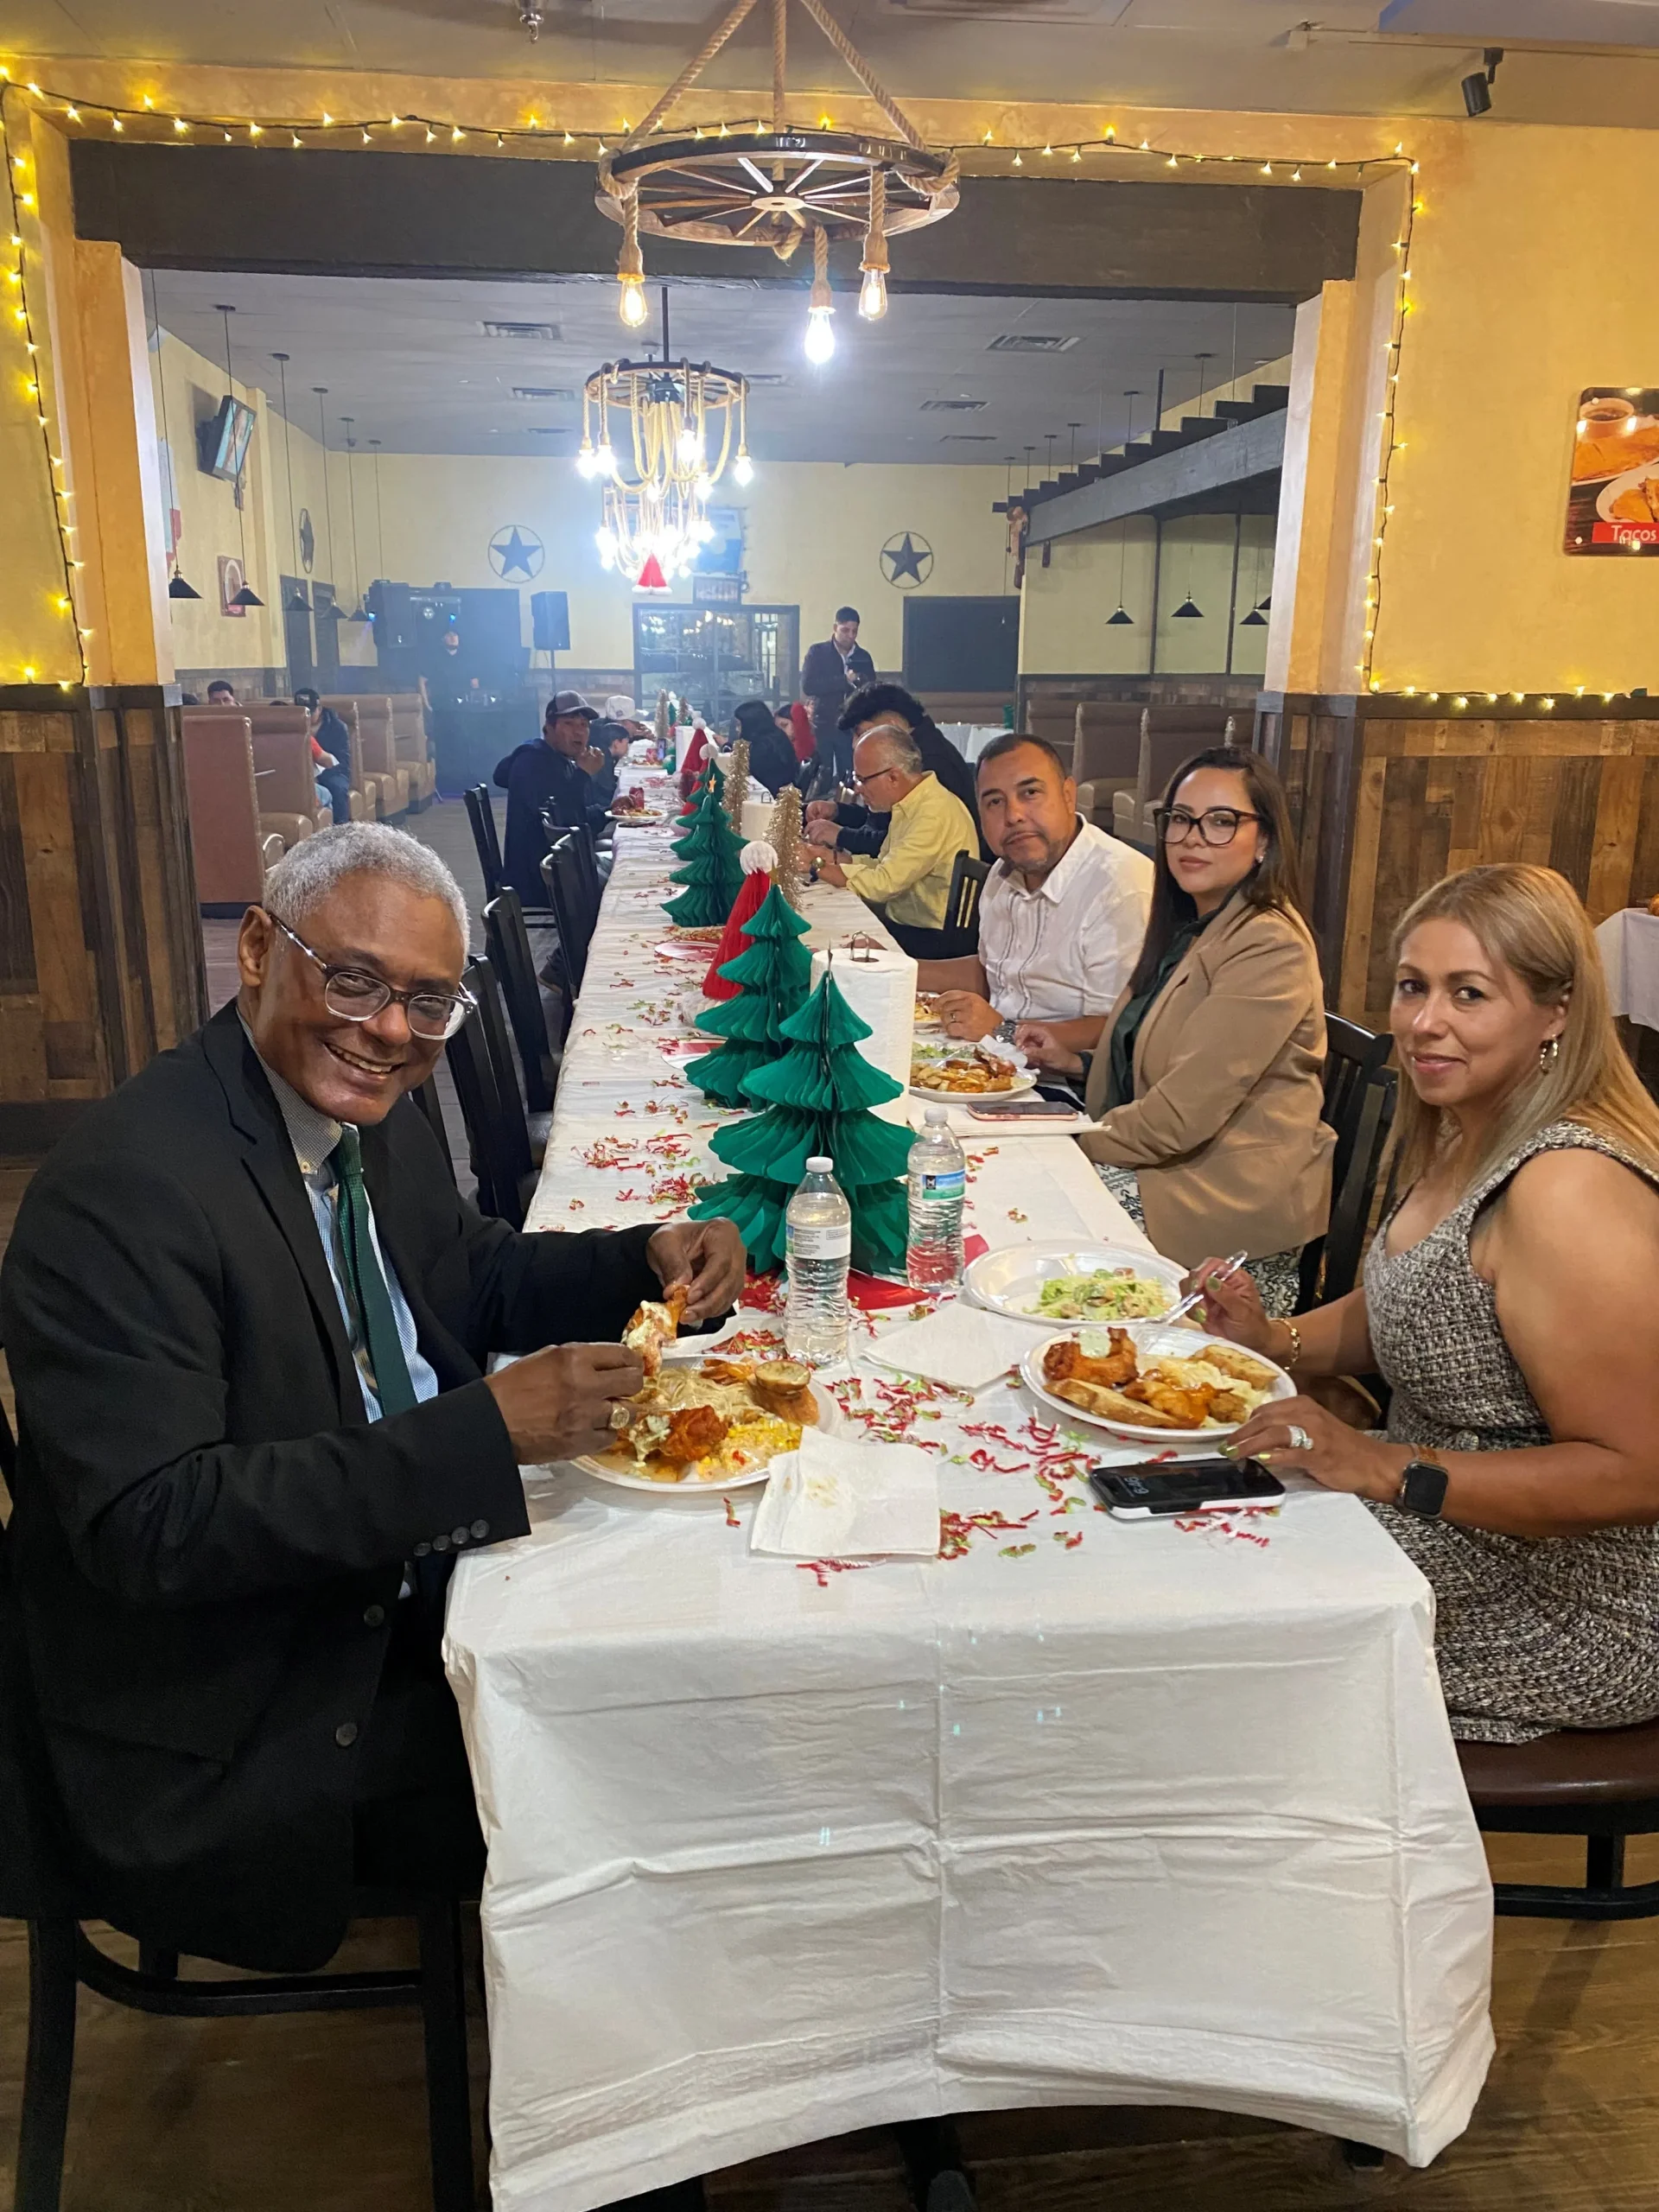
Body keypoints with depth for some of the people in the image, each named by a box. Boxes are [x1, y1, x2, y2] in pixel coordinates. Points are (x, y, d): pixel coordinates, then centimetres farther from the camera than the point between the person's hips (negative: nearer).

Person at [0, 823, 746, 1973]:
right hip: (233, 1754, -7)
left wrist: (645, 1262, -4)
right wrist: (483, 1431, -34)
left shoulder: (376, 1120, 1)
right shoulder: (120, 1190, -24)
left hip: (411, 1608, 8)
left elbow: (473, 1276, 15)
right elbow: (146, 1527, -28)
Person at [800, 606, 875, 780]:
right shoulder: (817, 652, 1)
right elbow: (808, 686, -11)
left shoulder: (863, 657, 10)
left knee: (849, 777, -2)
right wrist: (844, 680, -16)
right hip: (823, 725, -2)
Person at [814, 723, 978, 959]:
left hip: (933, 939, -9)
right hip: (903, 923, 9)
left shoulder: (936, 813, -20)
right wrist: (839, 860, 1)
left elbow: (886, 882, -21)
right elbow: (885, 867, 14)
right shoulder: (910, 805, 10)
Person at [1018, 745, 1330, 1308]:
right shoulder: (1188, 929, 14)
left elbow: (1184, 1113, -22)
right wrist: (1073, 1061, 8)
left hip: (1232, 1195, -9)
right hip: (1167, 1162, 9)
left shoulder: (1270, 948, -18)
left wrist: (1078, 1141, -11)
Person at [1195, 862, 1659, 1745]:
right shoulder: (1456, 1131, 3)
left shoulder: (1566, 1190, -28)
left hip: (1563, 1609, -9)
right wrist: (1274, 1340, 0)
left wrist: (1391, 1470, -28)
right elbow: (1406, 1311, 18)